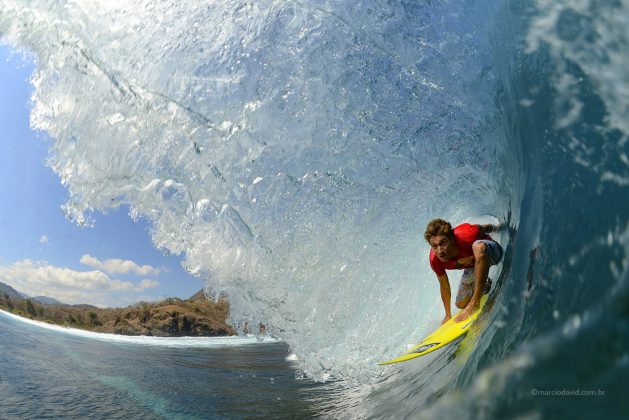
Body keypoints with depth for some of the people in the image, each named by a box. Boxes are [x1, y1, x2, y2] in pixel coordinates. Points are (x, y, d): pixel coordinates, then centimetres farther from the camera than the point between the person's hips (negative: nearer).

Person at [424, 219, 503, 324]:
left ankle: (475, 302, -31)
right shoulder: (435, 260, -28)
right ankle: (485, 285, 38)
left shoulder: (466, 236, -42)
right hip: (473, 265, 4)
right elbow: (444, 286, -10)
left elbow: (482, 228, -17)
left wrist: (494, 228, 7)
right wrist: (448, 315, 0)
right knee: (461, 304, 10)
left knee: (479, 246, -41)